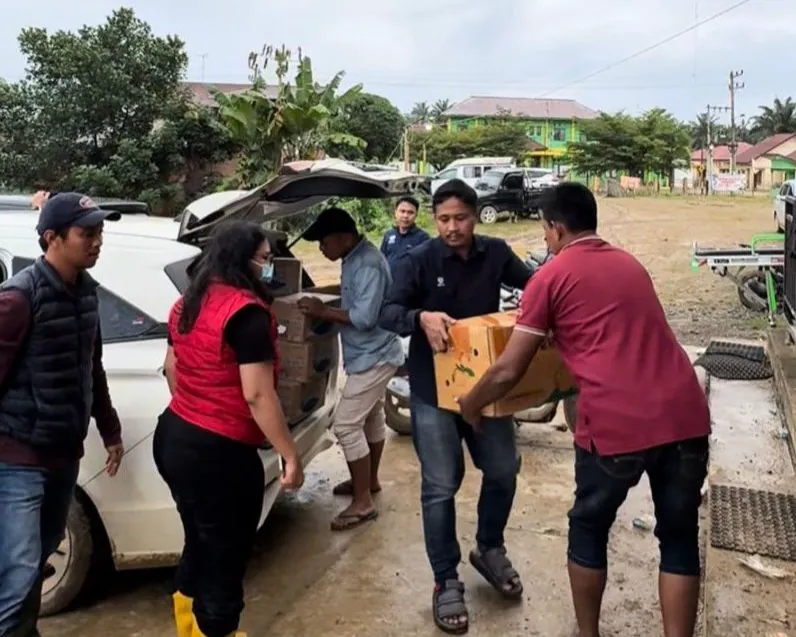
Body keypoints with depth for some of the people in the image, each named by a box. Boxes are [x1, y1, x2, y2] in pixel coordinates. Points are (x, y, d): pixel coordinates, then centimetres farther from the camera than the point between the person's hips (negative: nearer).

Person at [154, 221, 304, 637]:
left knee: (199, 546, 26)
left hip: (174, 437, 10)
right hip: (218, 453, -10)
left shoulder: (187, 303, 8)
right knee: (224, 561, 8)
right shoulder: (247, 311, -19)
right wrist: (290, 455, -16)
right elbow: (257, 395, -22)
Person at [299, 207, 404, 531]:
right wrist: (326, 309, 4)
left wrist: (323, 312, -22)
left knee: (346, 425, -9)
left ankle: (363, 502, 0)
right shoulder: (353, 259, 6)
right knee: (371, 417, 22)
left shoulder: (368, 265, -25)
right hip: (369, 355, 10)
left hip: (373, 357, -10)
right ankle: (369, 480, 38)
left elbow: (365, 318, -29)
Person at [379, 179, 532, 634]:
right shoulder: (419, 260, -11)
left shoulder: (495, 253, -1)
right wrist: (421, 317, -37)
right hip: (435, 388, -4)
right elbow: (388, 313, -16)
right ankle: (447, 582, 17)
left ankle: (490, 550, 40)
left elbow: (533, 283, 11)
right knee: (441, 487, 0)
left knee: (504, 470, 14)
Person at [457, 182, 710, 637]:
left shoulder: (551, 277, 4)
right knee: (680, 538, 18)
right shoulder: (631, 264, 22)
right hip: (685, 415, 5)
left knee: (589, 528, 19)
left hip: (616, 424, -4)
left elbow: (508, 372, 3)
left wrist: (470, 405, 21)